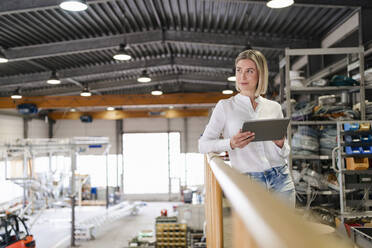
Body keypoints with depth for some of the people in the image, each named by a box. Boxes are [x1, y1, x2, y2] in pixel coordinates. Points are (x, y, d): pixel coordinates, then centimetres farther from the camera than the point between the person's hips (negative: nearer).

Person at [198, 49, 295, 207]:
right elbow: (203, 145, -2)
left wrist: (281, 144, -7)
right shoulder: (225, 106, 2)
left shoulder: (274, 107, 10)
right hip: (248, 180, -3)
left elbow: (285, 153, 16)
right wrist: (231, 143, -18)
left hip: (280, 178, 3)